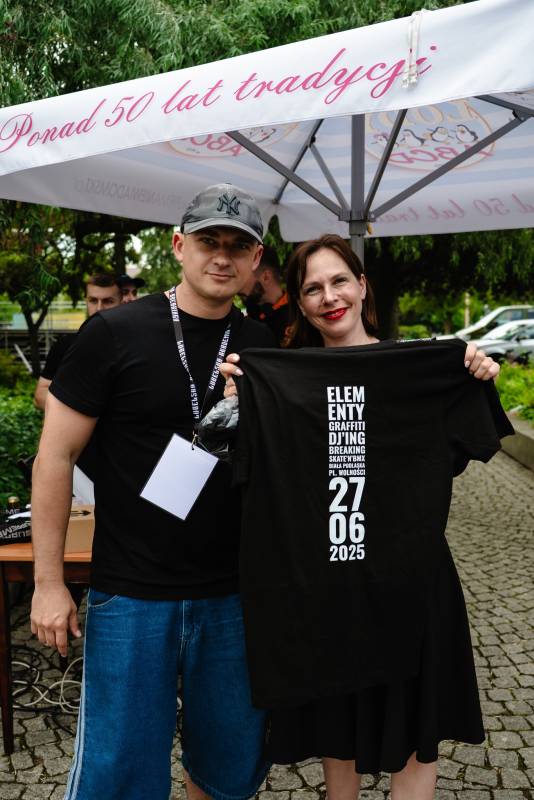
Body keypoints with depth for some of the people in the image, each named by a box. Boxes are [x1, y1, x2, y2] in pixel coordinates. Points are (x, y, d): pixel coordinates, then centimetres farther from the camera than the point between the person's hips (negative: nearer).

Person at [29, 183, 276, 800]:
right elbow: (56, 456, -5)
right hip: (132, 593, -3)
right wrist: (48, 581, -6)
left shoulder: (265, 346, 3)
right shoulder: (115, 334, -8)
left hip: (234, 593, 4)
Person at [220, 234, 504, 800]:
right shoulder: (284, 376, -2)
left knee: (415, 723, 13)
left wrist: (479, 385, -15)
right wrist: (237, 400, -20)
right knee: (335, 716, 20)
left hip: (408, 565, 0)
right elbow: (260, 471, -8)